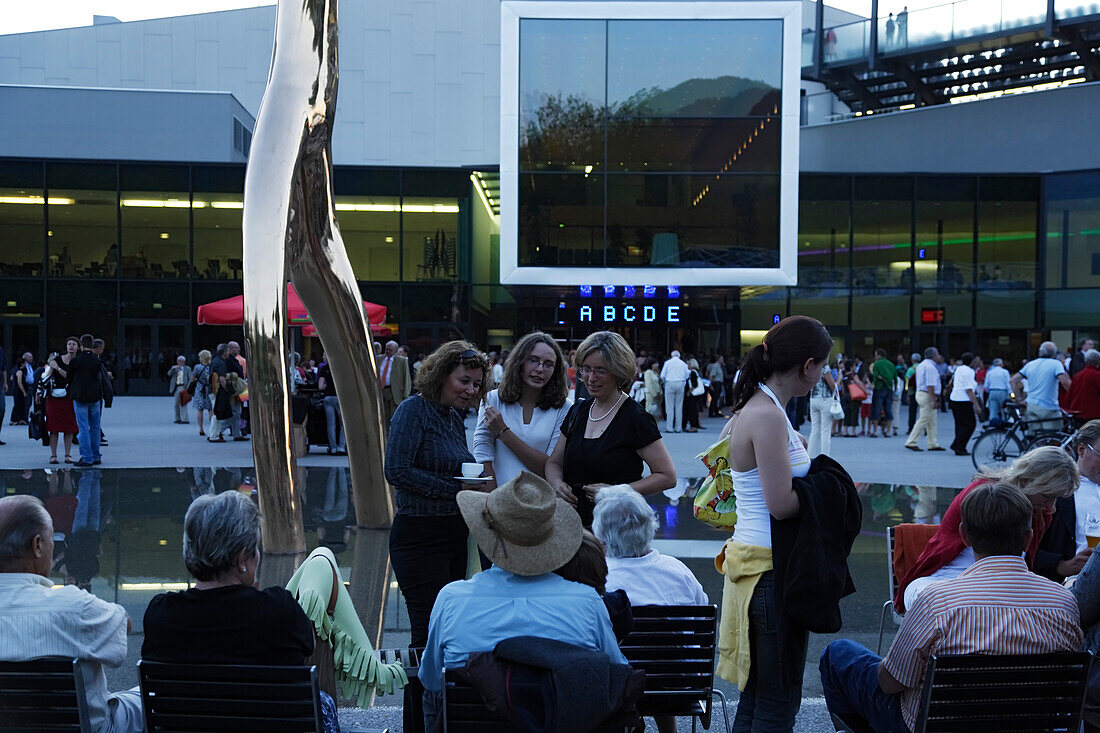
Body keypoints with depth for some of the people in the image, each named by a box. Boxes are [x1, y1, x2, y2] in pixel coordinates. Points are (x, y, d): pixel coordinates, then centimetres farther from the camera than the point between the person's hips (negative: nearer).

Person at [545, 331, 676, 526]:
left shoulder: (635, 418, -9)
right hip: (573, 521, 5)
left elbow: (668, 477, -9)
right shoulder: (577, 411, 11)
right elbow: (553, 463, 20)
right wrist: (557, 483, -4)